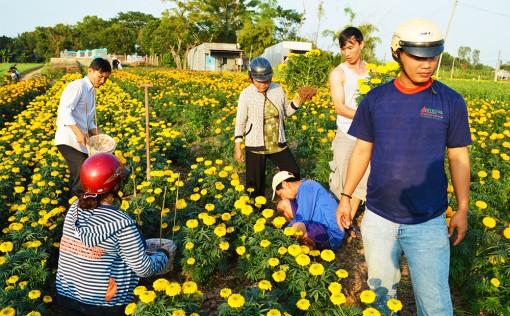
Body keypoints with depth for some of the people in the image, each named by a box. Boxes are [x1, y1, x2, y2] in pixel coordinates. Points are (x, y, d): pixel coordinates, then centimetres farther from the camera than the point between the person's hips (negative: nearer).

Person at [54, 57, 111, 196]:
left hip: (81, 142, 9)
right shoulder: (77, 85, -8)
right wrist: (78, 132, -28)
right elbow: (64, 111, -19)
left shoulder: (92, 92, 19)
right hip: (68, 141, -9)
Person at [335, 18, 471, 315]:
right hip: (378, 218, 2)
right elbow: (362, 150, 4)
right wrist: (346, 196, 3)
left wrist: (463, 210, 2)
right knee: (381, 288, 20)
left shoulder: (451, 102, -6)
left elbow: (459, 159, 1)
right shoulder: (375, 99, -2)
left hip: (428, 223, -1)